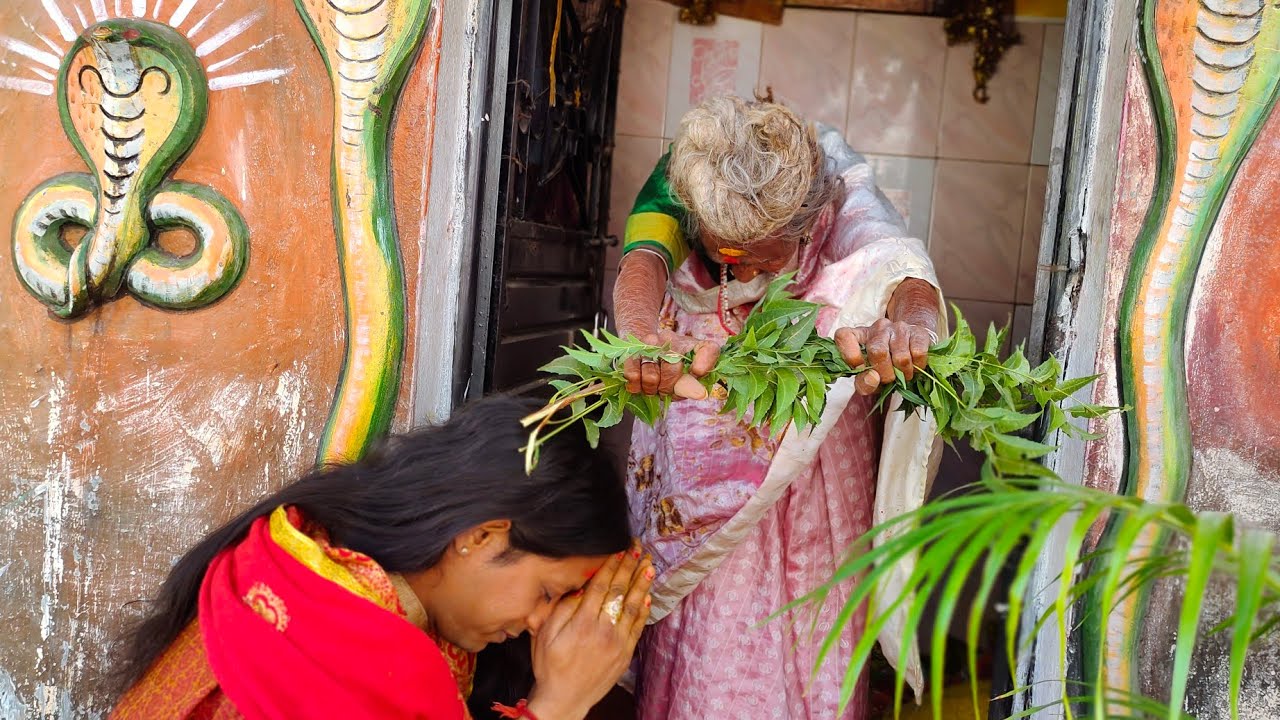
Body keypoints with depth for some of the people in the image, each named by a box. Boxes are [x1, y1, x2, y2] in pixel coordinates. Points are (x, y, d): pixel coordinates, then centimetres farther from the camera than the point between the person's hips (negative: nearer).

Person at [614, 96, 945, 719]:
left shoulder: (840, 195, -22)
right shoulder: (675, 190, -20)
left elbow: (903, 267, -40)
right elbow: (641, 264, -40)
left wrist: (905, 323, -65)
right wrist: (643, 335, -65)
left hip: (817, 456, 0)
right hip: (700, 458, 0)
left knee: (804, 639, 8)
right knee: (700, 644, 6)